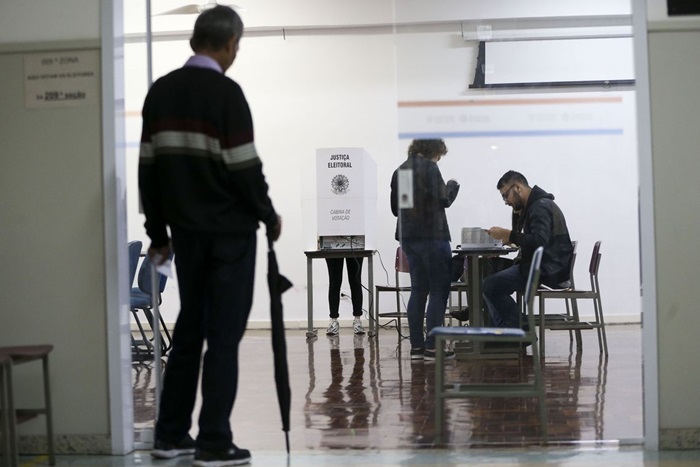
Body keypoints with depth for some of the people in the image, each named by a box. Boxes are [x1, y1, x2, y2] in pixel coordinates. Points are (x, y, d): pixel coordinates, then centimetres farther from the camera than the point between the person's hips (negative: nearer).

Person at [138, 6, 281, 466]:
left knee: (189, 328, 15)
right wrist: (269, 217, 1)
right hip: (229, 231, -6)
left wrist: (158, 231, 15)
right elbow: (244, 167, -15)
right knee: (224, 333, -1)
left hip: (186, 231, 6)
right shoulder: (226, 92, -13)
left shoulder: (160, 92, 7)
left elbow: (149, 167, 9)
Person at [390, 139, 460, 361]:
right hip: (432, 236, -7)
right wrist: (452, 187, 6)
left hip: (408, 236, 7)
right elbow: (443, 200, -12)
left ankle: (416, 345, 11)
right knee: (439, 290, -2)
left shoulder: (399, 171, 12)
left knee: (418, 290, 11)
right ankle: (432, 346, -6)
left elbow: (395, 207, 16)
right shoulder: (429, 167, -10)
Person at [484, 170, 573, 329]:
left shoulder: (541, 206, -15)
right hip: (544, 266, 11)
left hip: (547, 271, -11)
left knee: (490, 285, -18)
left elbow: (539, 241, -29)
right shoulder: (535, 205, 18)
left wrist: (508, 234, -24)